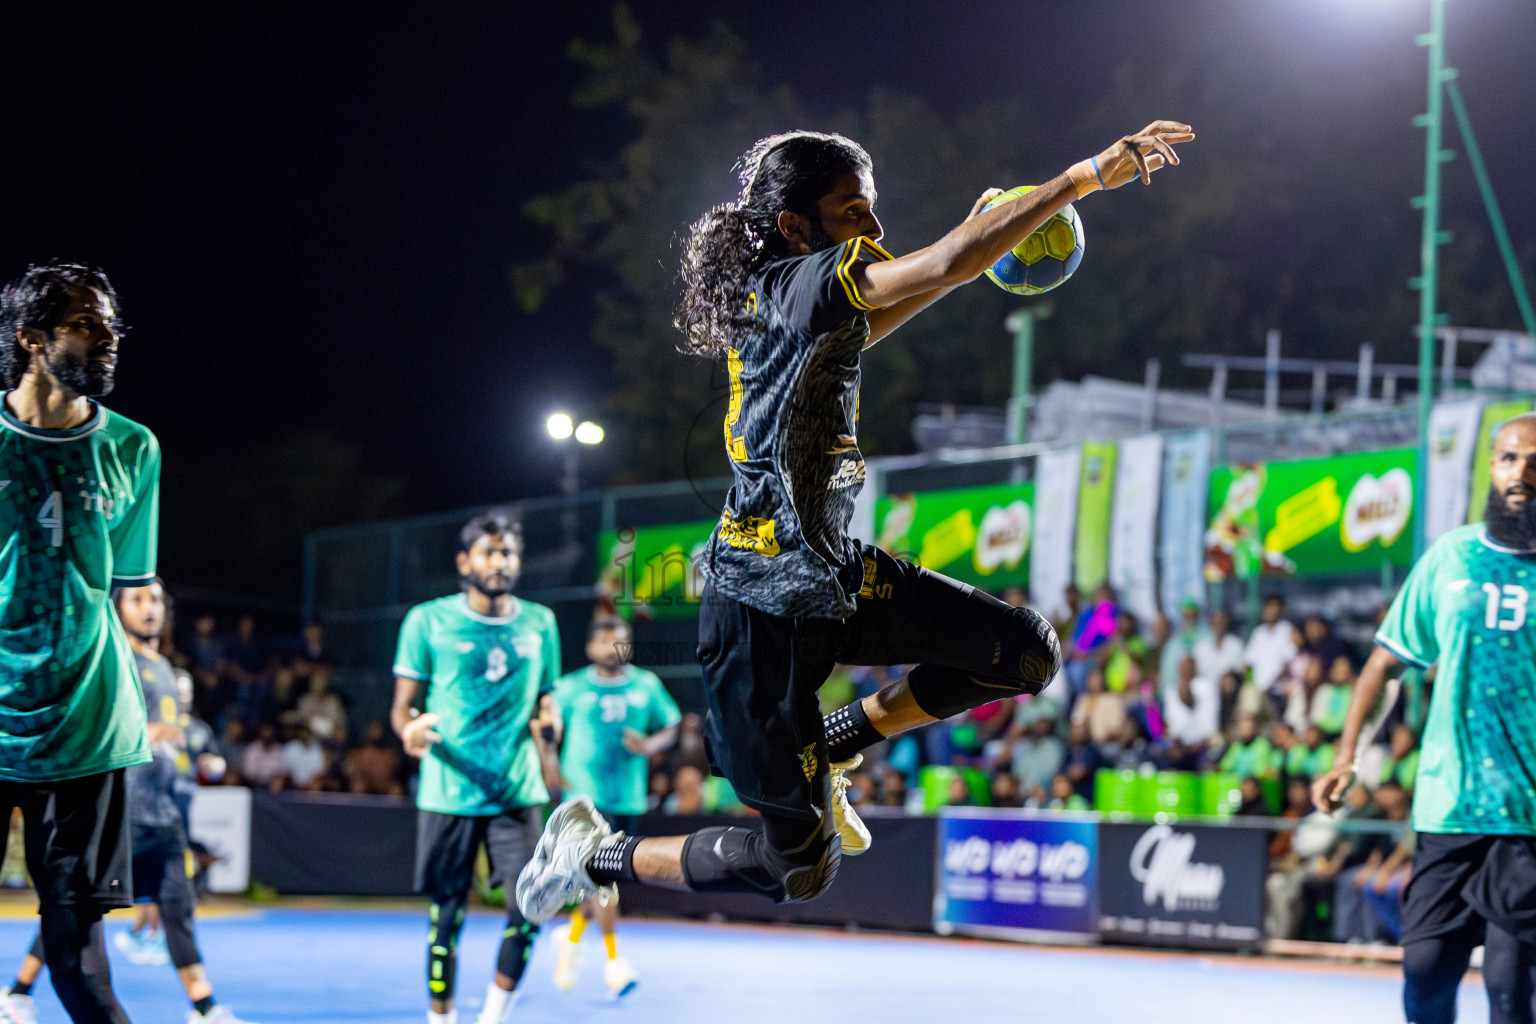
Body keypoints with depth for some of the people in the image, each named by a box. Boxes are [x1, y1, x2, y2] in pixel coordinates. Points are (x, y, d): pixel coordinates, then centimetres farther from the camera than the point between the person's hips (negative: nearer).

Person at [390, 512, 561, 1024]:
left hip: (517, 790, 2)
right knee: (447, 914, 1)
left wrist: (546, 717, -5)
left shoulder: (539, 622, 10)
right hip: (448, 790, -2)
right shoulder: (428, 620, 0)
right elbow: (402, 706, 2)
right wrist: (410, 730, -22)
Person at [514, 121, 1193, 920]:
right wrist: (1088, 175, -25)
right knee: (799, 867, -1)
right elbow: (951, 263, -28)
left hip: (833, 578, 9)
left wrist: (978, 233, 24)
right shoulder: (794, 284, -17)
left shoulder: (797, 301, 8)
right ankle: (596, 854, 19)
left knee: (1027, 652, 2)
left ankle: (833, 743, 16)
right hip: (762, 606, -9)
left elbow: (862, 328, 32)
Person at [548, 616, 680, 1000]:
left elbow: (671, 727, 12)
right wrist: (552, 771, -9)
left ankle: (570, 939, 34)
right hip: (586, 796, -4)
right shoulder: (570, 688, 1)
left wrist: (649, 746, -8)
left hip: (629, 799, 4)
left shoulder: (647, 685, 8)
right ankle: (613, 962, -10)